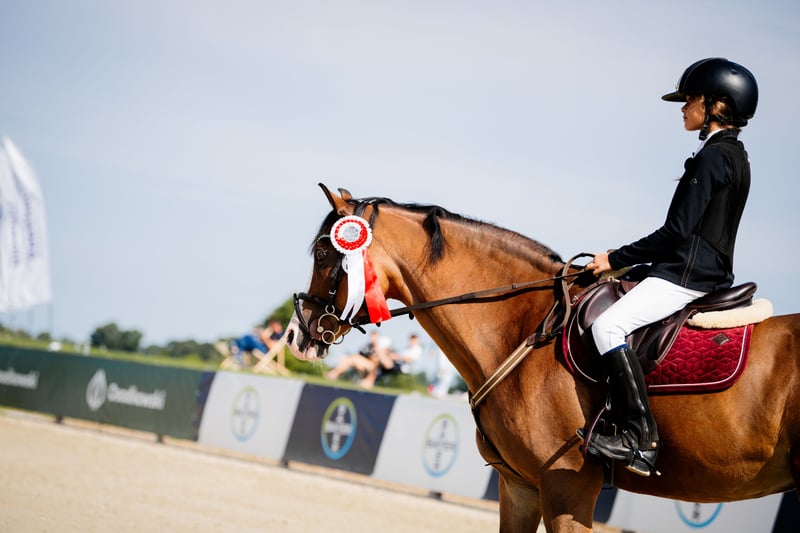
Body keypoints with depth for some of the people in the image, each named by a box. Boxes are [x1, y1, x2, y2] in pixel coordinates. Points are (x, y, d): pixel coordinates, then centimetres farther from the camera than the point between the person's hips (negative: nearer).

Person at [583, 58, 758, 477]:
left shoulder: (713, 156, -15)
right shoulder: (733, 155, 17)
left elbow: (678, 230, -19)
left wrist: (617, 259, -12)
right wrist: (629, 259, 20)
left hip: (687, 274, -11)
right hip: (710, 271, 11)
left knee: (608, 326, -21)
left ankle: (641, 438, -26)